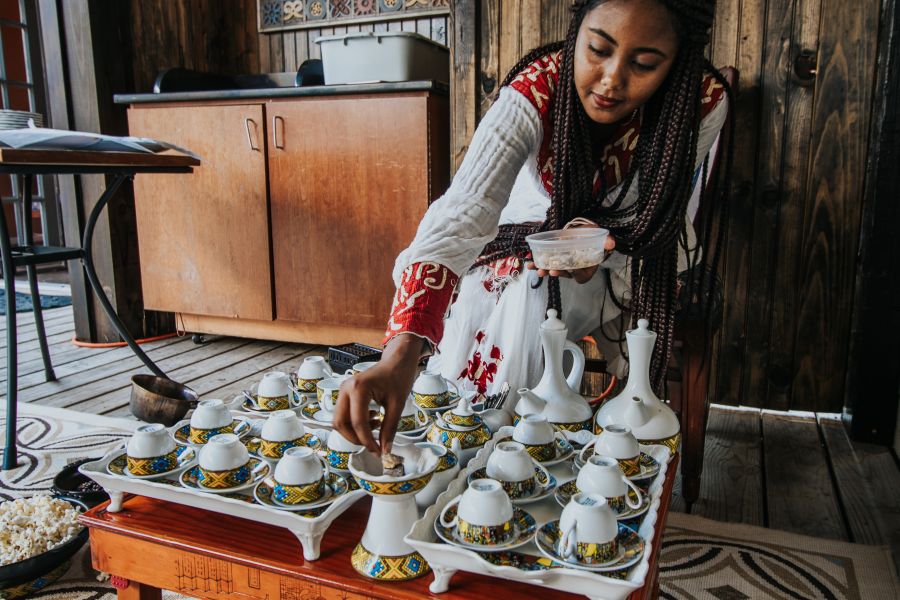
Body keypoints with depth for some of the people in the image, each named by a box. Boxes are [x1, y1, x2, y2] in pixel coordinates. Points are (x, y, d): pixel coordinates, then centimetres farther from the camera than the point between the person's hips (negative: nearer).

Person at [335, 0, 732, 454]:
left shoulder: (702, 103, -25)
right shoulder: (535, 93, -31)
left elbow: (650, 214, -13)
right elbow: (459, 220, -43)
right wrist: (400, 355, -57)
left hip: (630, 255, 1)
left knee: (531, 294, -25)